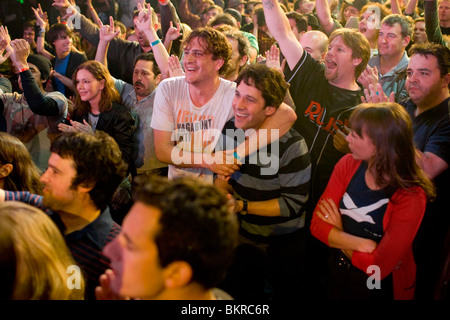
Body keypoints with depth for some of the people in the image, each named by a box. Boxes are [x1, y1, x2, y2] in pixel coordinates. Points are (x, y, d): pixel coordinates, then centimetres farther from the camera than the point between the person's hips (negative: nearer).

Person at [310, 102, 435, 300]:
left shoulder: (411, 197, -27)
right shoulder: (348, 165, -12)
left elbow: (379, 266, -27)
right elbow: (317, 224, -14)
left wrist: (338, 234, -15)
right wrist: (362, 244, -28)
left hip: (381, 289, -4)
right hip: (338, 274, 4)